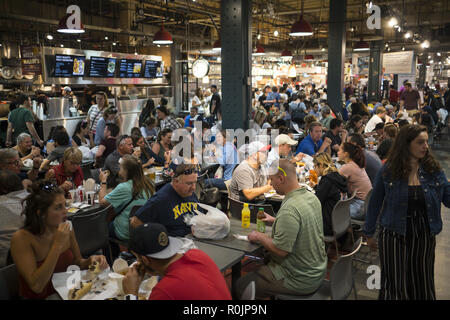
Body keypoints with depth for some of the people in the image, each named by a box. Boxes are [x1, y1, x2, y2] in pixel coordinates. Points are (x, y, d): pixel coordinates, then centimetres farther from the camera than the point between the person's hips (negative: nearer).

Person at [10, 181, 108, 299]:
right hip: (39, 297, -4)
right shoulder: (21, 238, -18)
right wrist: (58, 244, -27)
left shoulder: (65, 229, -6)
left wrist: (91, 260, -14)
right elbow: (37, 286, -24)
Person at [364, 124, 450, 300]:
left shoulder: (434, 169, -1)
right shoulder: (389, 170, -8)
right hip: (394, 235, -2)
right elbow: (375, 203, 0)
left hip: (424, 235, 3)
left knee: (422, 285, 16)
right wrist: (369, 233, 5)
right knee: (395, 285, 8)